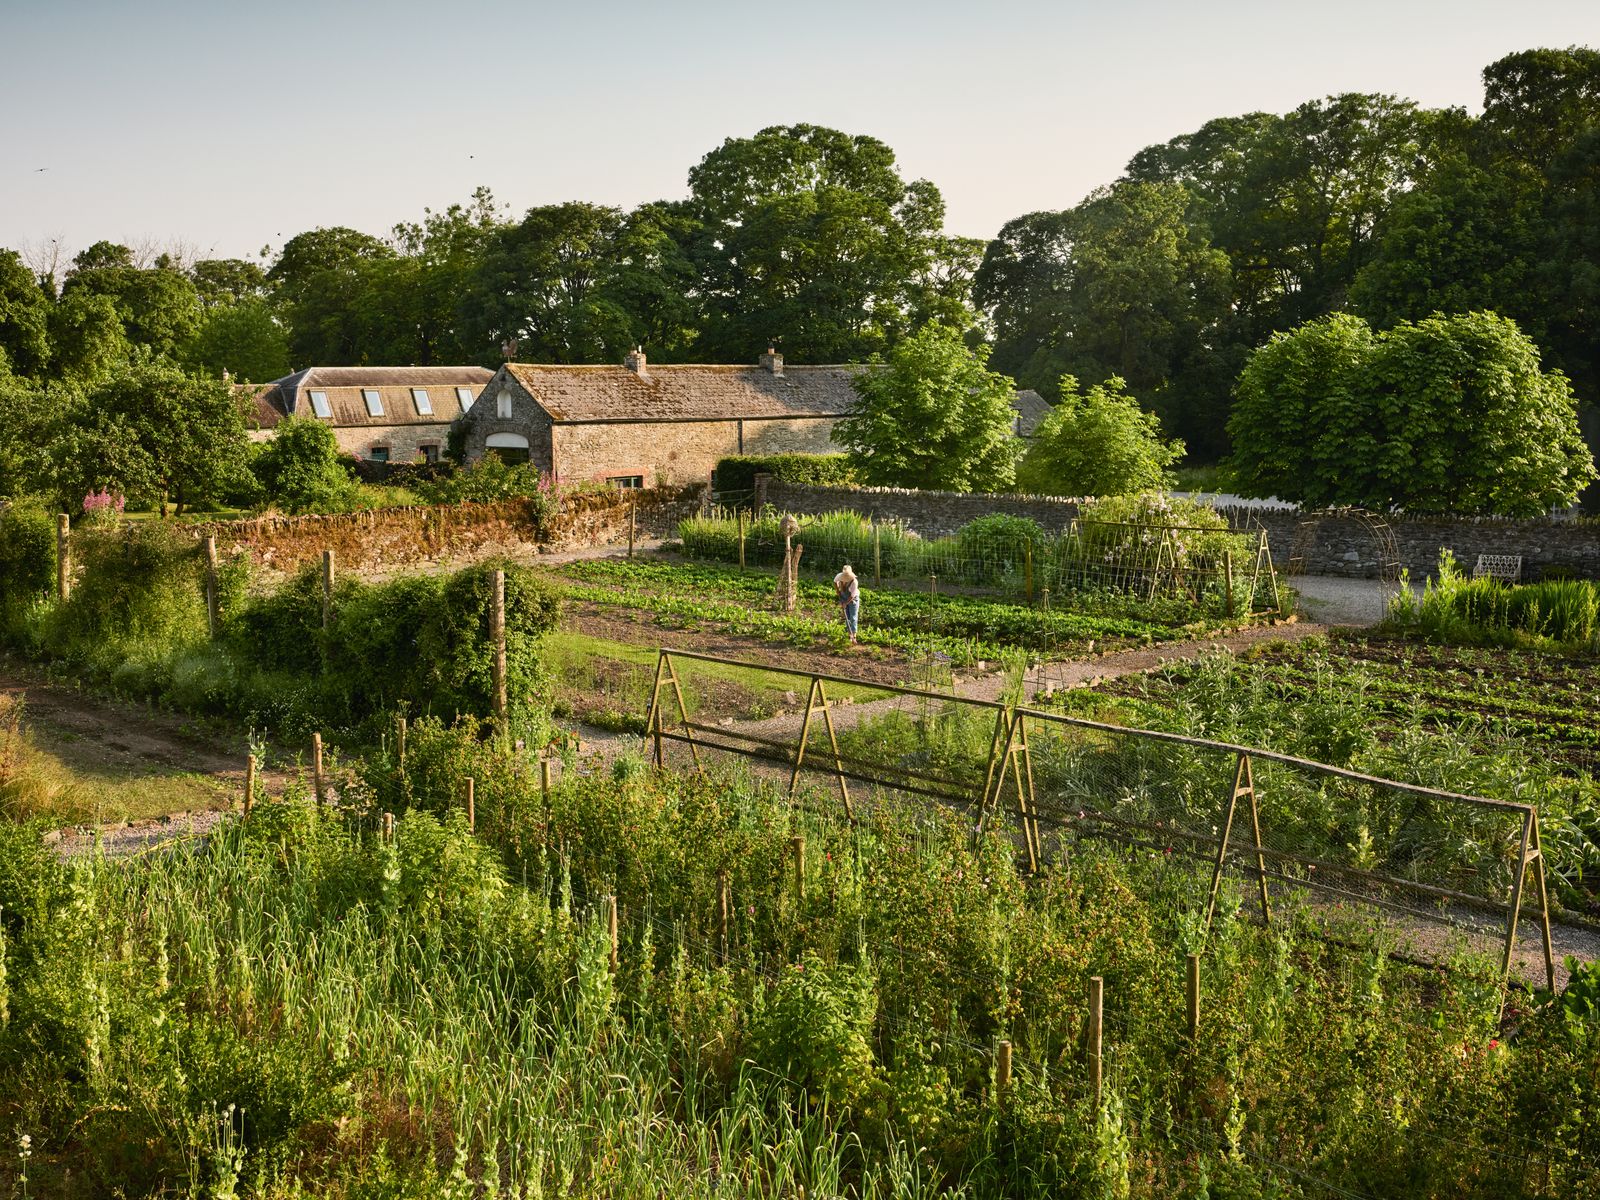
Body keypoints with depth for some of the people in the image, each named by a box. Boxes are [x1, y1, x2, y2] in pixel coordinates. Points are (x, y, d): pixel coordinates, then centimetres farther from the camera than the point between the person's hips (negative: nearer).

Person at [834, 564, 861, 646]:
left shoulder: (854, 582, -32)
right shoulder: (840, 576, -19)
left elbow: (853, 595, -26)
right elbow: (835, 581, 6)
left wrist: (845, 603, -21)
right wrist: (837, 590, -4)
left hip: (853, 599, -4)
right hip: (844, 598, 4)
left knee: (853, 618, -9)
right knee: (847, 617, 5)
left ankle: (854, 637, -10)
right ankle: (850, 635, 14)